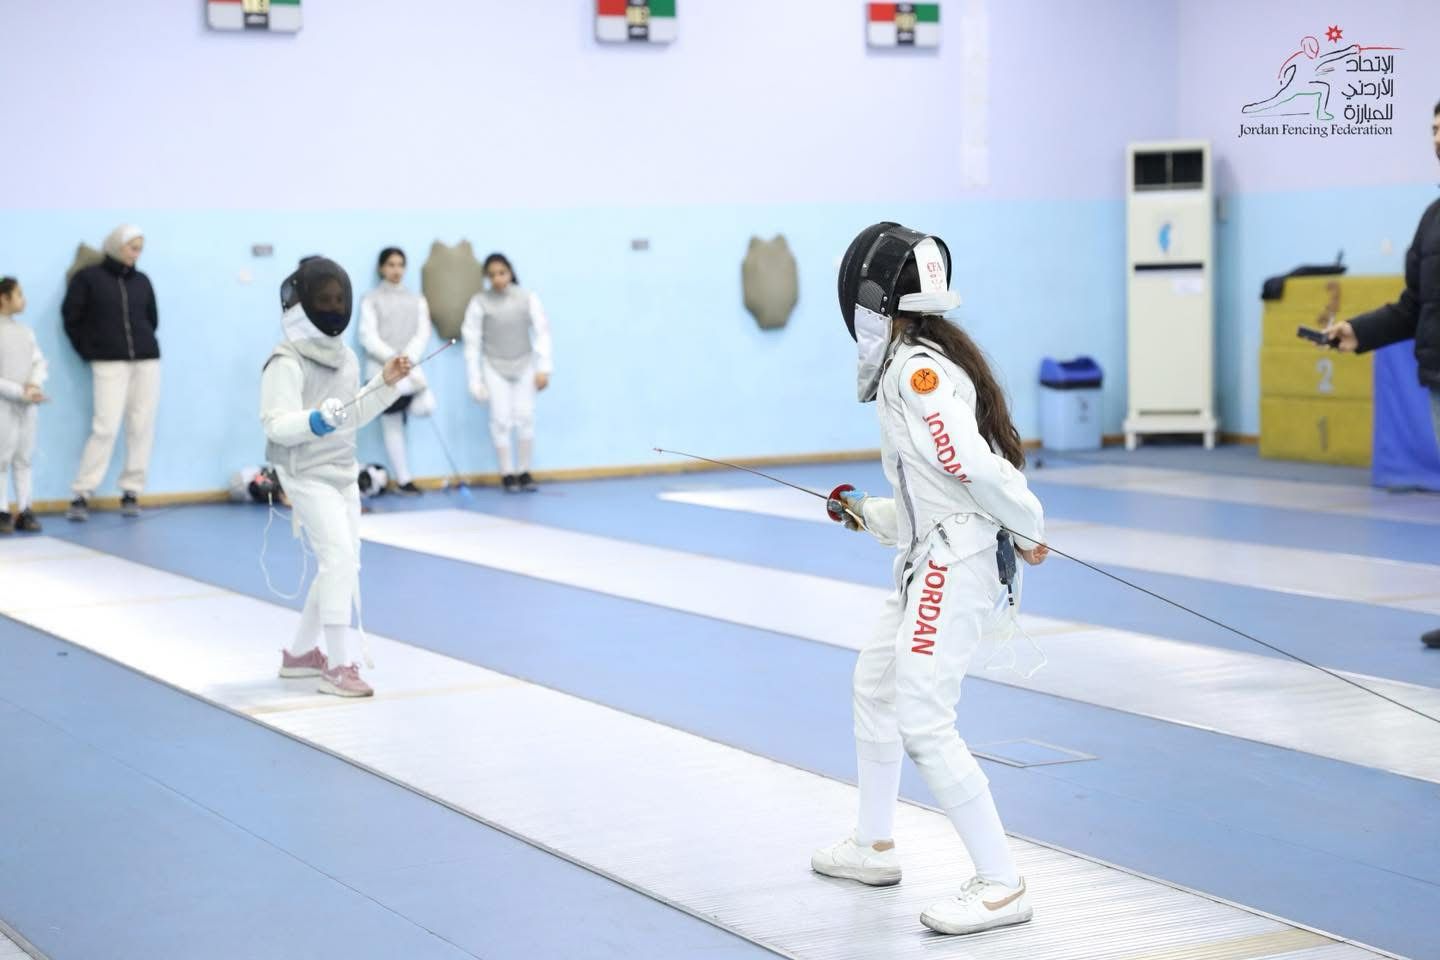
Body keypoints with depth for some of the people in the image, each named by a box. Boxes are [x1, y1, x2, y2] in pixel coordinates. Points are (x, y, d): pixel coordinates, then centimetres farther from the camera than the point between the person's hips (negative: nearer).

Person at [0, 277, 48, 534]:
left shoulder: (26, 332, 10)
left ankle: (24, 511, 11)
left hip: (26, 406, 6)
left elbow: (40, 363, 5)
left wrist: (34, 385, -14)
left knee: (24, 458, 8)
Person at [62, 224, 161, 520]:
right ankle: (82, 495, -5)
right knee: (106, 427, -12)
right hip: (109, 363, -4)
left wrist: (142, 342, 11)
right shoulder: (88, 278, 0)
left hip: (146, 361, 4)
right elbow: (72, 317, 2)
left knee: (141, 427, 0)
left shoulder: (142, 281, 9)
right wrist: (88, 351, 1)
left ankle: (131, 492, 7)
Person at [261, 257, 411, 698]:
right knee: (340, 562, -19)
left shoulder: (344, 355, 8)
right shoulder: (288, 360, -16)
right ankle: (338, 666, -16)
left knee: (341, 568, 13)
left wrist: (385, 384, 5)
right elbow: (277, 425, -23)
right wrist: (316, 421, -41)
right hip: (308, 476, -9)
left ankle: (300, 653, 27)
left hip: (342, 472, 9)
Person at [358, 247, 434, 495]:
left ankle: (405, 405, 12)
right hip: (381, 369, -2)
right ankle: (403, 480, 5)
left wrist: (407, 359, -14)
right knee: (391, 426, -2)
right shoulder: (371, 300, 3)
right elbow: (368, 338, -6)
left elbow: (422, 334, 2)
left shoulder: (416, 300, 13)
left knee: (425, 407, -22)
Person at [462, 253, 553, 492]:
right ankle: (507, 474, 3)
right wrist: (475, 380, -7)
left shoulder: (527, 298, -8)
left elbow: (542, 332, -6)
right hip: (494, 366, -1)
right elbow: (472, 342, -7)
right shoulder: (479, 302, -11)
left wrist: (543, 368, -11)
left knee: (525, 418, -4)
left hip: (524, 365, 1)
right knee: (501, 420, -6)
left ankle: (524, 472, 7)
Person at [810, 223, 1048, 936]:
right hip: (942, 562, 11)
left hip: (954, 567, -11)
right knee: (873, 687, 23)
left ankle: (1000, 885, -8)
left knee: (922, 725, -11)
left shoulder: (915, 371, -18)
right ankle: (874, 846, 37)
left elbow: (973, 463, -26)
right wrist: (869, 514, 20)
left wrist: (1027, 529, -14)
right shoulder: (921, 364, 13)